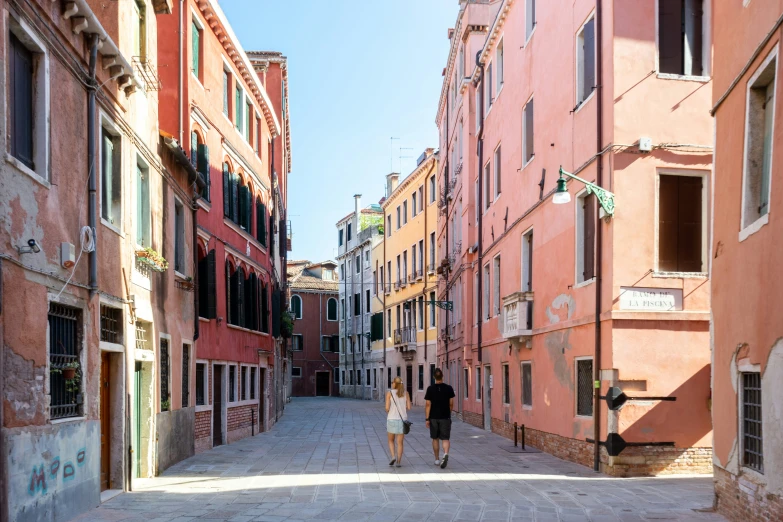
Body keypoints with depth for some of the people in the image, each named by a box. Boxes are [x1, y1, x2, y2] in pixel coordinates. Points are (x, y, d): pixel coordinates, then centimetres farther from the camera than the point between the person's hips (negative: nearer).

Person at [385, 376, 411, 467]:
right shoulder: (405, 393, 3)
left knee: (391, 440, 16)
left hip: (392, 419, -2)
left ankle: (393, 457, -3)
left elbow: (387, 408, -9)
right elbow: (409, 407, 0)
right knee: (400, 442, 8)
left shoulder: (389, 393, -4)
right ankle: (398, 461, 3)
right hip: (403, 420, 2)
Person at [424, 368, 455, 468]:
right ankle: (445, 454, -26)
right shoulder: (449, 388, -3)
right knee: (445, 439, 0)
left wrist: (427, 419, -4)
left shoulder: (430, 388, -5)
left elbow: (428, 404, -7)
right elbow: (451, 404, 3)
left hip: (434, 417, 0)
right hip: (445, 417, 0)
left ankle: (437, 460, 21)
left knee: (435, 439, 14)